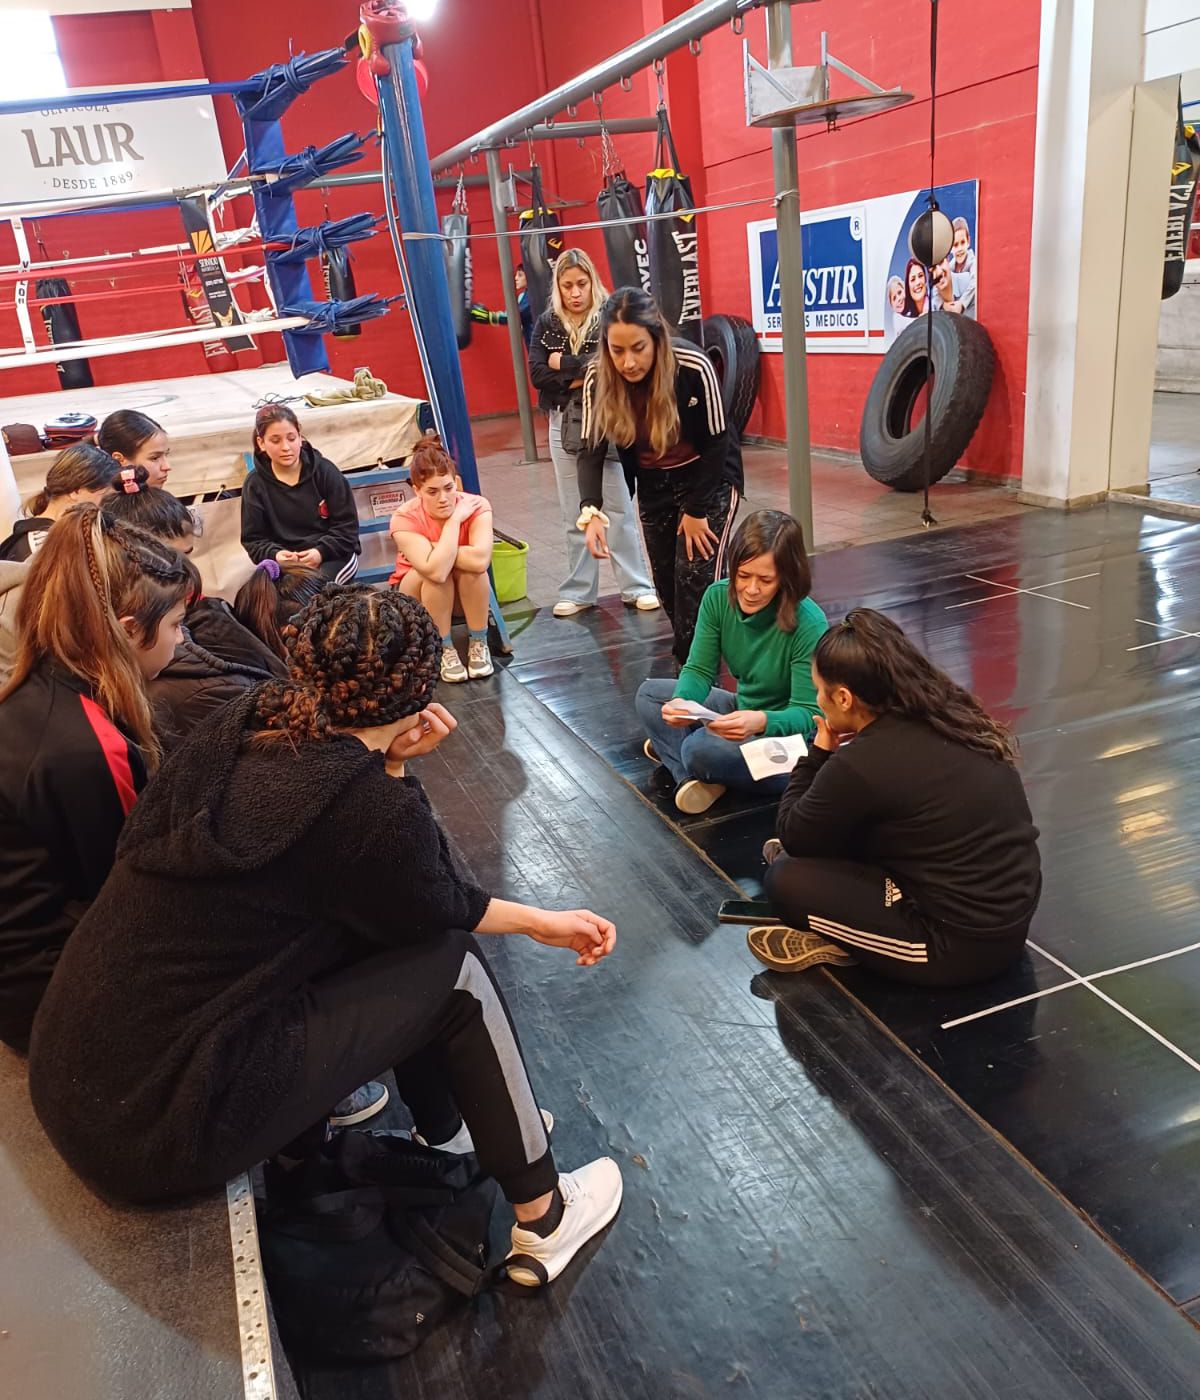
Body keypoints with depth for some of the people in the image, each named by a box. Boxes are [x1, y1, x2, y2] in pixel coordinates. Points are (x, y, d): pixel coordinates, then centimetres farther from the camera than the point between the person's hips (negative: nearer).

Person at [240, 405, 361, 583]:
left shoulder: (325, 471, 0)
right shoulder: (255, 484, 4)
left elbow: (347, 525, -1)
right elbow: (253, 540, 3)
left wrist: (321, 552, -19)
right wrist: (274, 555, -20)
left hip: (333, 555, -1)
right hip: (285, 562, 1)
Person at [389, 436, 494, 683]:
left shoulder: (476, 507, -22)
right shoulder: (404, 518, -26)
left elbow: (481, 560, -41)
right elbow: (436, 570, -42)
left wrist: (436, 550, -31)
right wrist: (455, 519, -35)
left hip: (467, 595, 1)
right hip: (415, 600, -1)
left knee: (473, 566, -32)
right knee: (433, 573, -34)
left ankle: (478, 643, -13)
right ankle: (443, 649, -15)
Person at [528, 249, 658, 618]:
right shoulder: (547, 323, 5)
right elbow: (537, 374, -6)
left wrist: (564, 363, -9)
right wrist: (584, 374, -14)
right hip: (563, 426, 3)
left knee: (618, 508, 1)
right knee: (575, 514, 9)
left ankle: (637, 586, 10)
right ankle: (578, 591, 17)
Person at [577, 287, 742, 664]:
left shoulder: (694, 368, -29)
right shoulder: (598, 378, -19)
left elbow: (716, 443, -20)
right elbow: (592, 450, -17)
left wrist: (695, 510, -16)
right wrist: (591, 510, -33)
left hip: (710, 480, -4)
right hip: (654, 485, 4)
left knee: (697, 578, -13)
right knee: (667, 583, 9)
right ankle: (688, 658, 29)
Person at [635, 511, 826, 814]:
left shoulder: (809, 624, -28)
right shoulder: (718, 597, -13)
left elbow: (806, 714, -24)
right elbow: (699, 670, -7)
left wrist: (761, 722, -46)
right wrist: (681, 701, -30)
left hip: (787, 733, -7)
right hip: (745, 711, 7)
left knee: (703, 748, -33)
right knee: (649, 694, 3)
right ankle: (692, 776, -14)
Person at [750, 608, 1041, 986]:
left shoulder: (860, 765, -23)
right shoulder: (951, 715, -2)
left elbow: (792, 835, -6)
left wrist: (818, 754, 3)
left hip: (962, 944, -8)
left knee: (784, 879, -5)